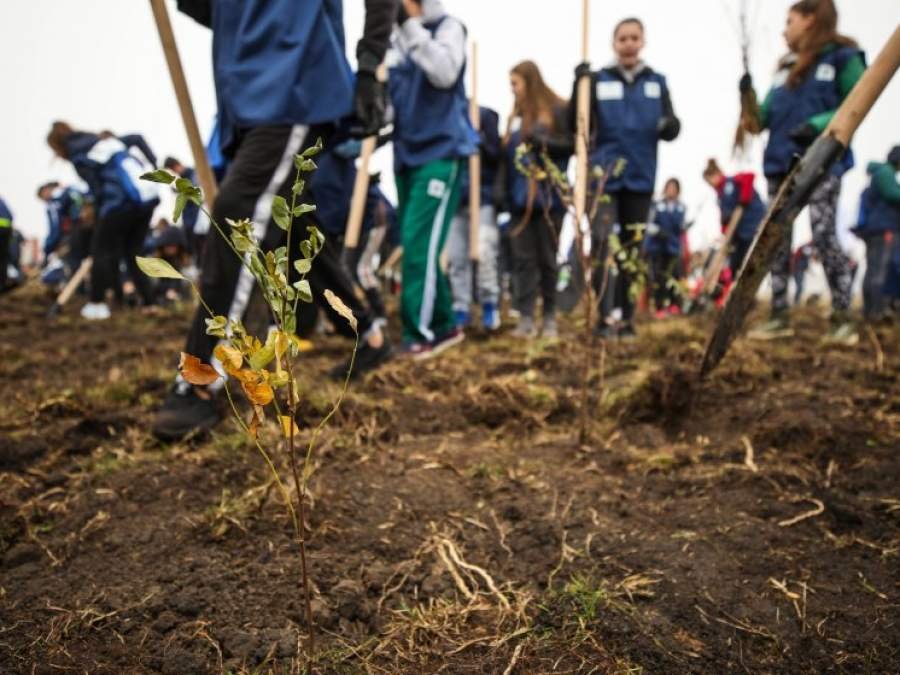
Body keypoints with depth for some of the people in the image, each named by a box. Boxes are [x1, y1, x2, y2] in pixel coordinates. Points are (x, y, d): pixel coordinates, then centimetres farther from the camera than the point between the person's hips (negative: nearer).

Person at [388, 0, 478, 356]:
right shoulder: (394, 38, 17)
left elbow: (445, 73, -18)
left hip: (442, 151, -7)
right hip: (406, 153, 7)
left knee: (420, 243, -16)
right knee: (413, 244, 8)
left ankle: (420, 333, -9)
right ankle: (442, 325, 19)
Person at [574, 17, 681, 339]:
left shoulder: (656, 82, 9)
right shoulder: (598, 80, 2)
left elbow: (669, 128, 6)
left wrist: (670, 125, -18)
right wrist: (579, 87, -20)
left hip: (640, 178, 3)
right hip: (603, 176, -3)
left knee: (632, 249, 8)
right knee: (602, 245, -15)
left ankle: (626, 318, 16)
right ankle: (604, 317, -12)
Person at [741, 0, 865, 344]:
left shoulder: (843, 57, 1)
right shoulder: (786, 66, 19)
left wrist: (819, 124, -19)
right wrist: (749, 98, 1)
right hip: (780, 163, 7)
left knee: (824, 236, -12)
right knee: (775, 239, 3)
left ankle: (842, 318, -4)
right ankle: (779, 317, 9)